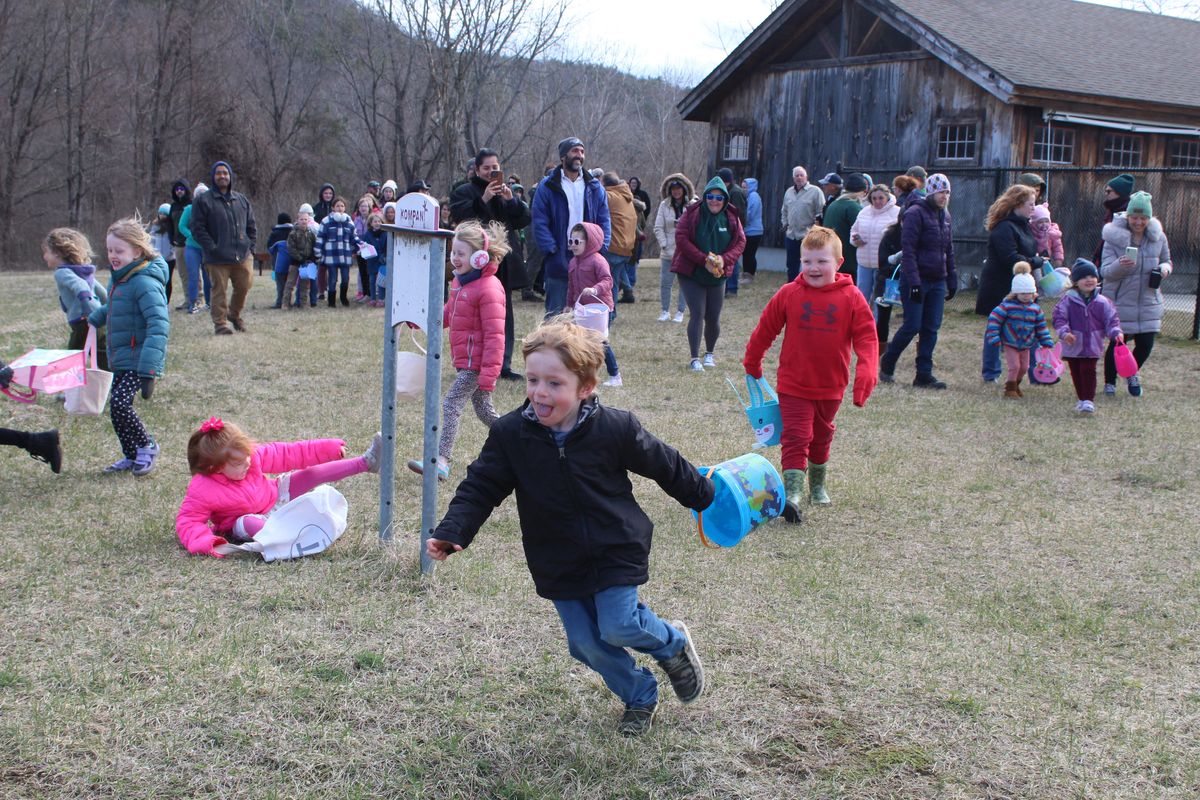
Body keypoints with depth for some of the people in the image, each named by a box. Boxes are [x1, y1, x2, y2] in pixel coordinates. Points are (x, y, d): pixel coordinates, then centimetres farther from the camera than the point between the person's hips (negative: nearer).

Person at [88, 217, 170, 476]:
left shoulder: (145, 283, -22)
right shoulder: (118, 278, 9)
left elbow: (158, 326, -29)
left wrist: (149, 371, -34)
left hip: (138, 359, -10)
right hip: (121, 358, 10)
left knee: (119, 402, -18)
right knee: (118, 405, 12)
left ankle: (147, 446, 4)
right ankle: (131, 456, 27)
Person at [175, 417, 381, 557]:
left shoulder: (252, 455, -15)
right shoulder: (202, 491, -27)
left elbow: (287, 454, -8)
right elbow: (187, 522, -22)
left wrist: (329, 448, -6)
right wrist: (204, 542, -43)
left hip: (276, 495, 4)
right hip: (253, 519, -3)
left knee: (313, 473, -10)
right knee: (248, 523, -41)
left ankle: (365, 462, -10)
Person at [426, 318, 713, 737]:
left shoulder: (615, 428, -16)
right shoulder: (510, 434, -12)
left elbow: (665, 465, -1)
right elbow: (480, 487, -7)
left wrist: (707, 496, 12)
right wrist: (452, 532, -22)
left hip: (616, 552, -3)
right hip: (559, 565, 3)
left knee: (618, 626, -14)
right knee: (586, 644, 4)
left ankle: (674, 644, 20)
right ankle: (639, 698, 30)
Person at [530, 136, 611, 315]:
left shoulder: (595, 188, 11)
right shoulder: (547, 187, 0)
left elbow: (605, 222, 10)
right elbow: (539, 223, -5)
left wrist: (599, 250, -3)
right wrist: (553, 251, -14)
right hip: (558, 263, -3)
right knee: (555, 315, 1)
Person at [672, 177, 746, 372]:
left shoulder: (731, 218, 2)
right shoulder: (692, 214, -8)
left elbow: (741, 242, 2)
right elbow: (681, 238, -14)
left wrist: (724, 259, -17)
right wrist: (704, 259, -20)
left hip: (717, 276, 3)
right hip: (691, 274, -3)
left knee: (713, 318, 6)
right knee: (697, 314, -11)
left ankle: (710, 354, 28)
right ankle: (695, 358, -6)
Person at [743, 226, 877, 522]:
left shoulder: (851, 298, -9)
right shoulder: (789, 294, -9)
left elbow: (866, 336, -9)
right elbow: (765, 329, 3)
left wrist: (866, 373, -23)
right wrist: (752, 363, 12)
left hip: (831, 386, 2)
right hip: (793, 384, -2)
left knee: (821, 436, 22)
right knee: (796, 437, -12)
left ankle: (818, 485, 42)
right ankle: (793, 494, -17)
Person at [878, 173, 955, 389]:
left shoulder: (945, 216, 13)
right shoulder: (915, 213, -11)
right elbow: (908, 250, -15)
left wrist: (952, 280, 15)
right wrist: (913, 282, -21)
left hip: (937, 282, 7)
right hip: (916, 280, -7)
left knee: (931, 328, 4)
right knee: (912, 326, -5)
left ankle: (924, 374, 8)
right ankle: (887, 362, 17)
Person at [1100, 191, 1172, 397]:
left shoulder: (1158, 237, 0)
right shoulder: (1114, 236, -11)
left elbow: (1167, 262, 15)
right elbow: (1105, 271, -14)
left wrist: (1165, 268, -10)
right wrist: (1120, 265, -35)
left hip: (1148, 301, 3)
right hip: (1119, 301, -3)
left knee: (1145, 344, 4)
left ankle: (1132, 374, 35)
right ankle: (1110, 382, 27)